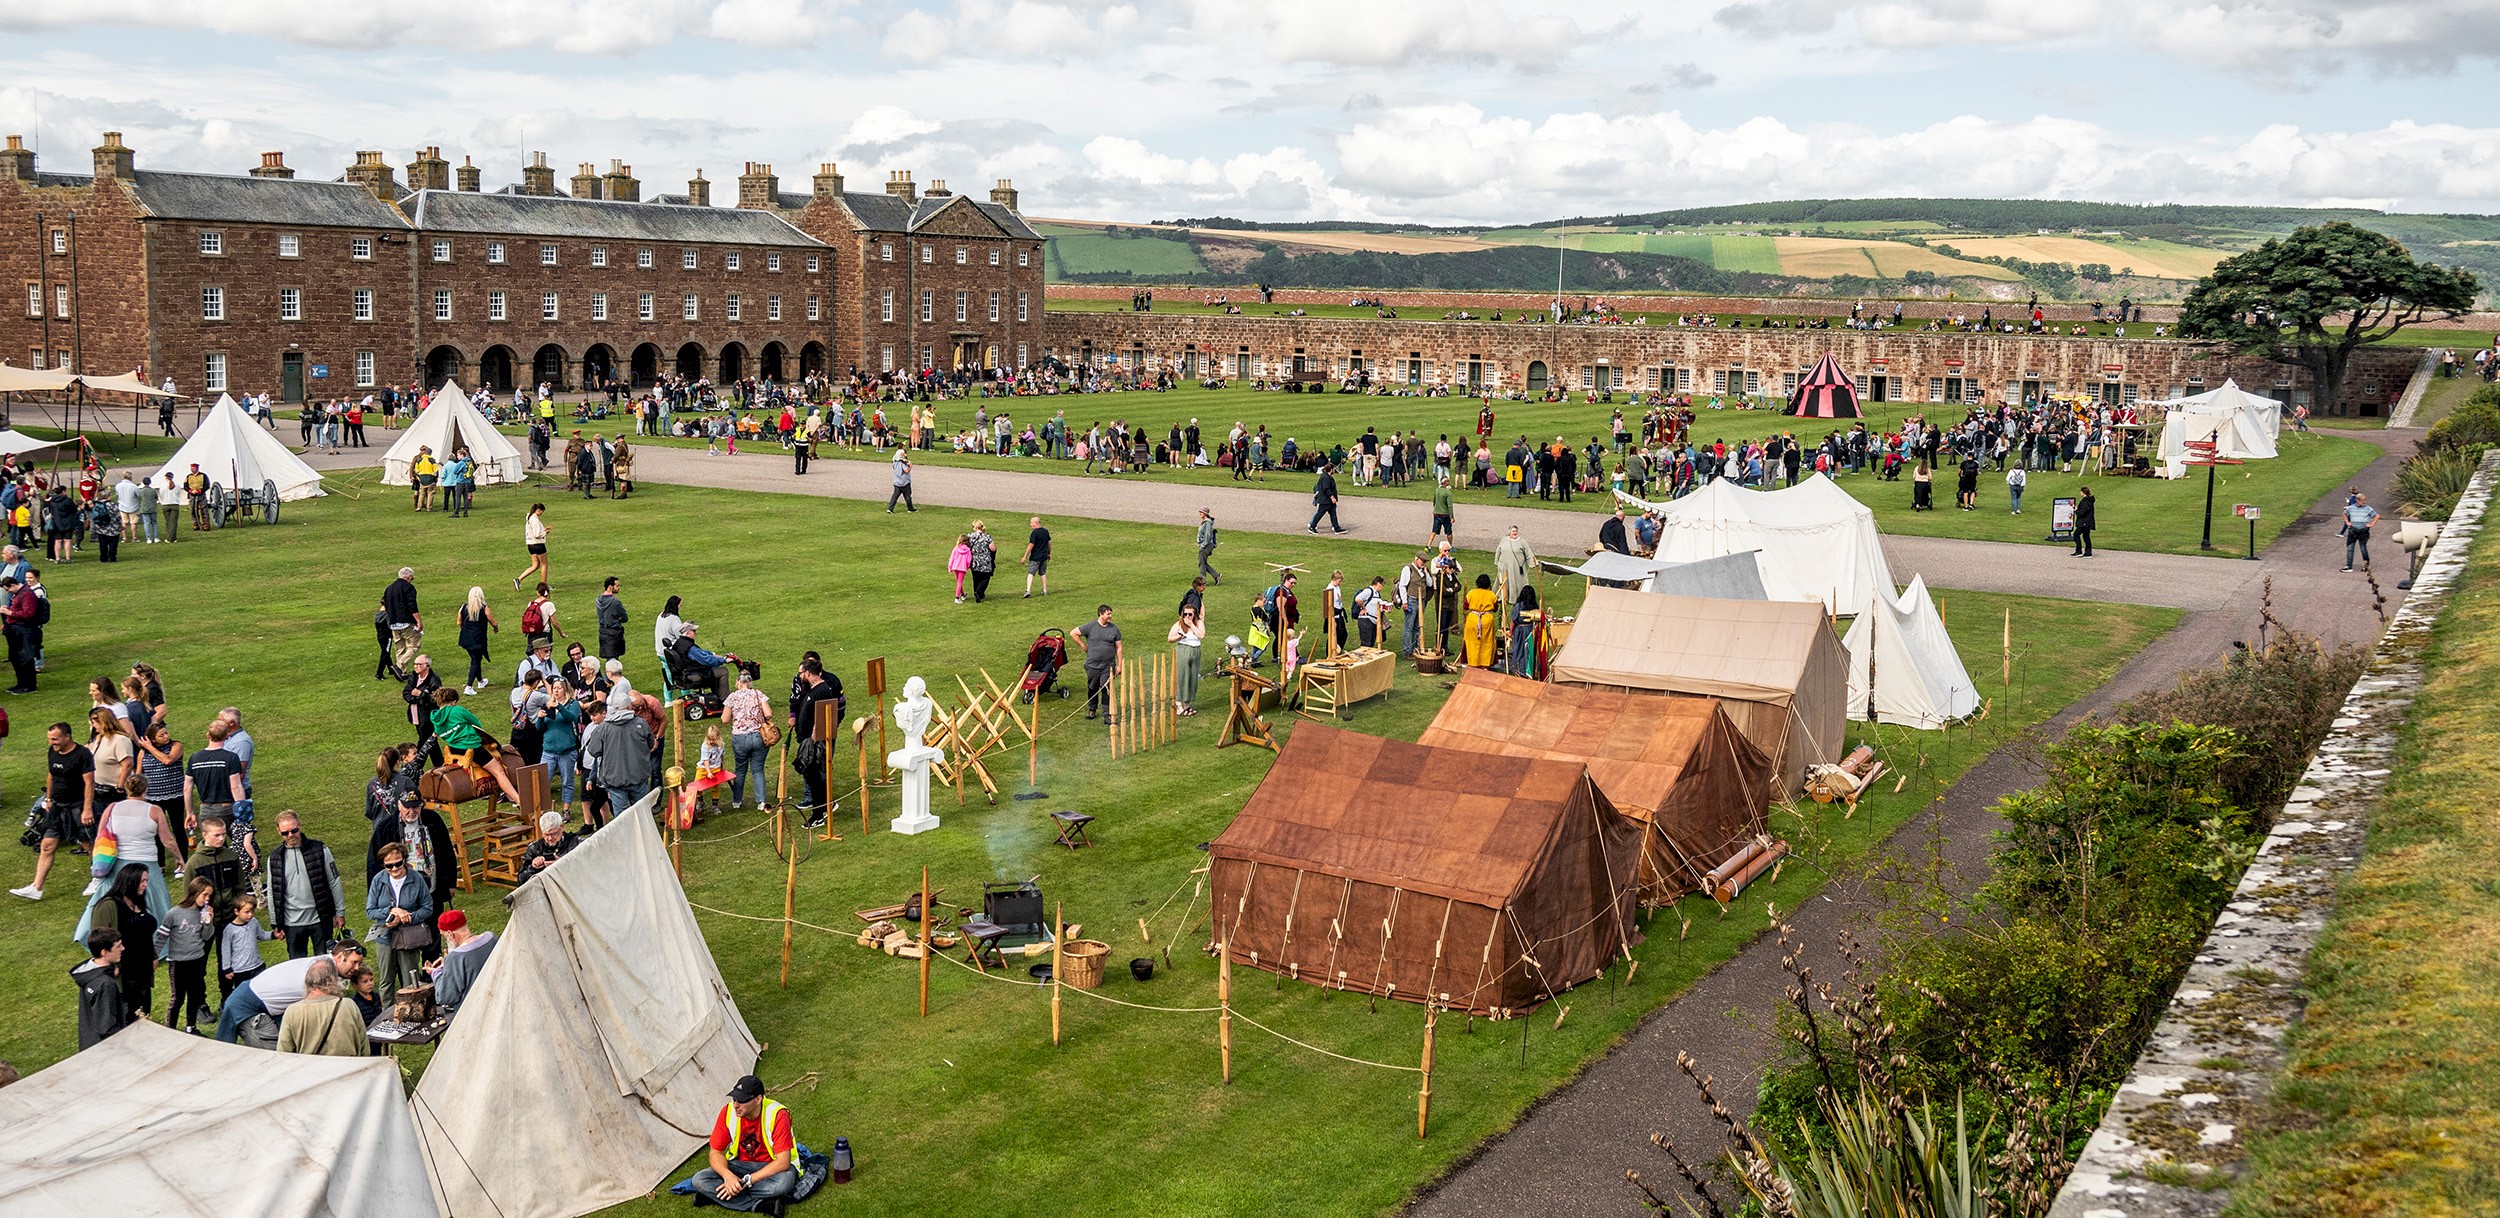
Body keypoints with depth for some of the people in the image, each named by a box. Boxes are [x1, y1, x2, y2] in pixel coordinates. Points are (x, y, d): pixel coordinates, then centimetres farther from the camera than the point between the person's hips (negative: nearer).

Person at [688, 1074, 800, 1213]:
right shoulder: (728, 1112, -12)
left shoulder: (777, 1115, -24)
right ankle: (760, 1205, -30)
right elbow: (716, 1152, -6)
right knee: (699, 1180, -21)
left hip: (771, 1167, -4)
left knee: (785, 1181, -40)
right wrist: (728, 1175, -28)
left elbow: (783, 1162, -27)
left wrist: (746, 1181, -31)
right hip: (740, 1164, 4)